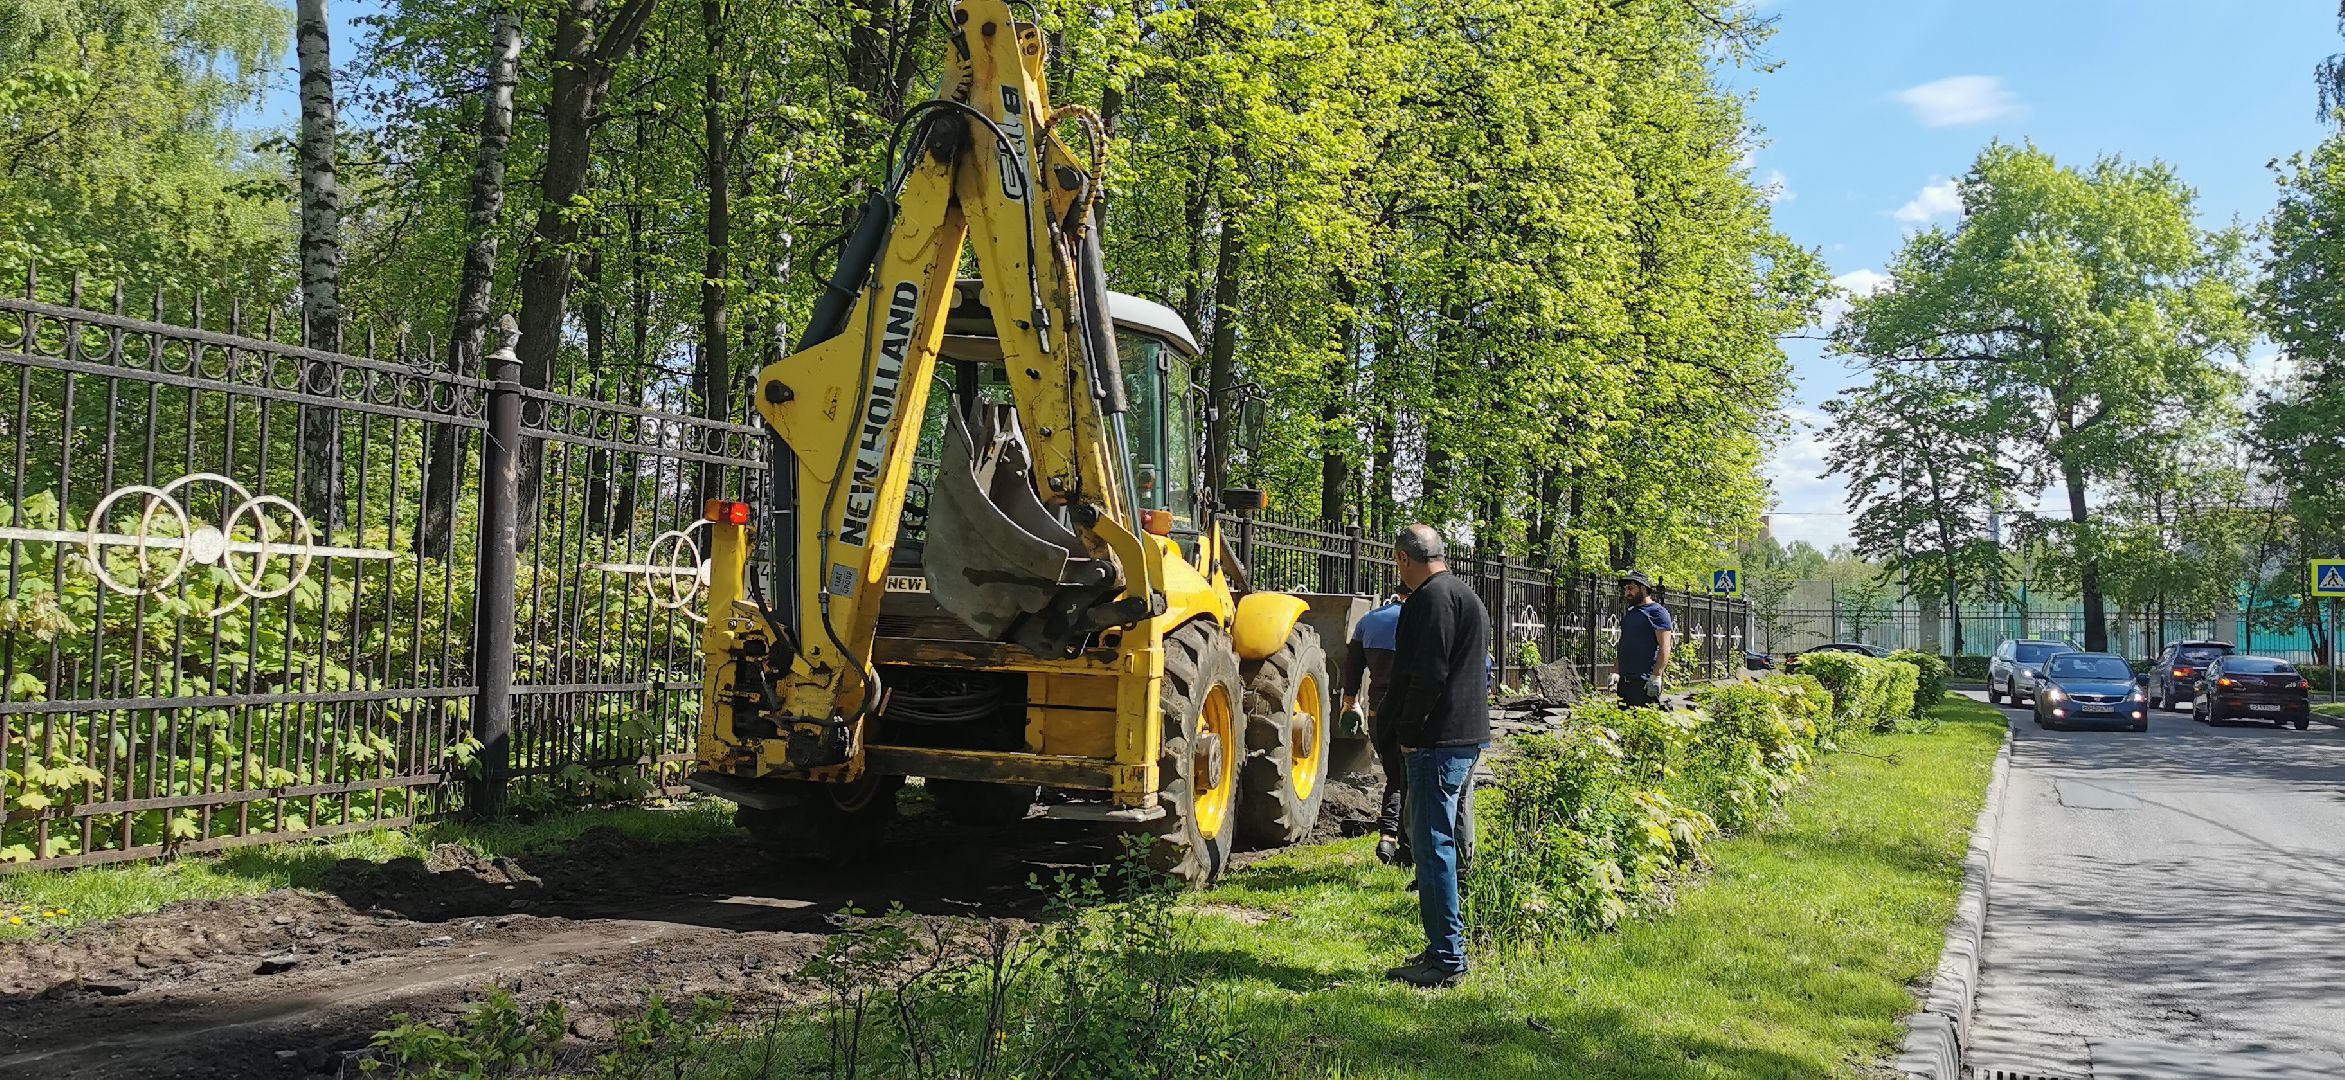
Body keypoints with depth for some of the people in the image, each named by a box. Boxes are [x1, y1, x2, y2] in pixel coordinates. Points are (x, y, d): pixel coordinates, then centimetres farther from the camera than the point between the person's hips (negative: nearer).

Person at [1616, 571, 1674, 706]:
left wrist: (1656, 677, -19)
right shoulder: (1628, 614, 20)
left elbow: (1664, 647, -13)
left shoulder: (1657, 612, -5)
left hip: (1645, 682, -8)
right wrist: (1615, 672, 14)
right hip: (1624, 680, 8)